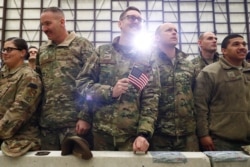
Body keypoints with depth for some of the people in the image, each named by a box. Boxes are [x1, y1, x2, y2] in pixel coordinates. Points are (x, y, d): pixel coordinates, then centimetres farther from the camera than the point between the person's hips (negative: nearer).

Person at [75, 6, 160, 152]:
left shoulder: (148, 60, 5)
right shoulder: (102, 52, 7)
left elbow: (151, 100, -3)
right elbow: (82, 82, 3)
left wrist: (144, 133, -14)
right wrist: (110, 92, -12)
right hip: (102, 131, 1)